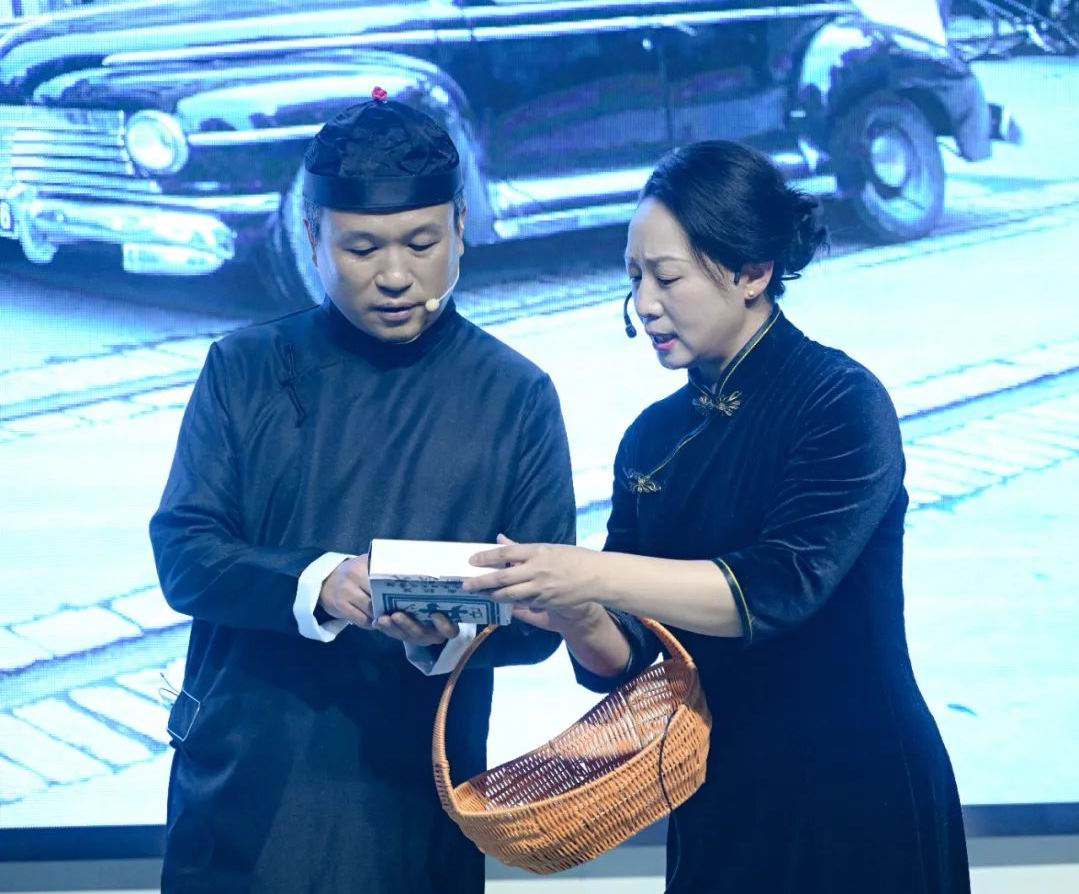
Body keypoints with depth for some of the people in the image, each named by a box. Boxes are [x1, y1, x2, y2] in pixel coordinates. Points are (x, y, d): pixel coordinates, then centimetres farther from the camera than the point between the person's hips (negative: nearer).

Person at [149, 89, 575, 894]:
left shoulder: (518, 395, 0)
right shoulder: (245, 368, 2)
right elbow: (182, 554, -4)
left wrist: (452, 629, -23)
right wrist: (315, 585, -22)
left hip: (417, 797, 0)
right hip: (239, 782, 1)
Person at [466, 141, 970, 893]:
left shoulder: (840, 401, -11)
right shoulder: (653, 437, 5)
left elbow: (783, 584, -25)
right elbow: (627, 658, 3)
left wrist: (595, 575, -31)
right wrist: (575, 620, -18)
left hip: (853, 801, -5)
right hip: (715, 804, 6)